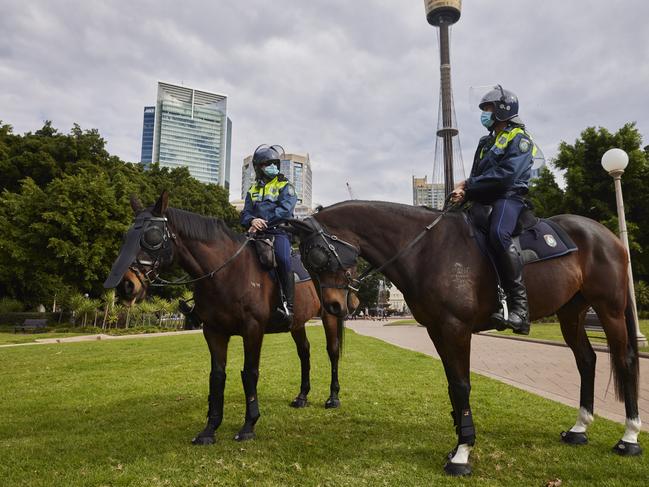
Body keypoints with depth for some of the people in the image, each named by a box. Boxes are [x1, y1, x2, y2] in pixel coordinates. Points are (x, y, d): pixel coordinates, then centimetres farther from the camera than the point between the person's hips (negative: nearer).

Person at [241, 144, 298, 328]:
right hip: (257, 233, 5)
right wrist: (252, 221, -9)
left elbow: (284, 210, -7)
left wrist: (264, 222, -16)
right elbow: (245, 214, 16)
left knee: (282, 259, -33)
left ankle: (288, 305, -33)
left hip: (279, 230, -5)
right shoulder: (253, 190, 24)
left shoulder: (285, 186, 10)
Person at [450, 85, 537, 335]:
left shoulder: (520, 139, 2)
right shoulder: (486, 142, 25)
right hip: (484, 201, 9)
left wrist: (468, 184, -13)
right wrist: (463, 191, -4)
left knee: (498, 235, -37)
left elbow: (506, 174, -15)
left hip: (509, 197, -9)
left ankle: (519, 306, -35)